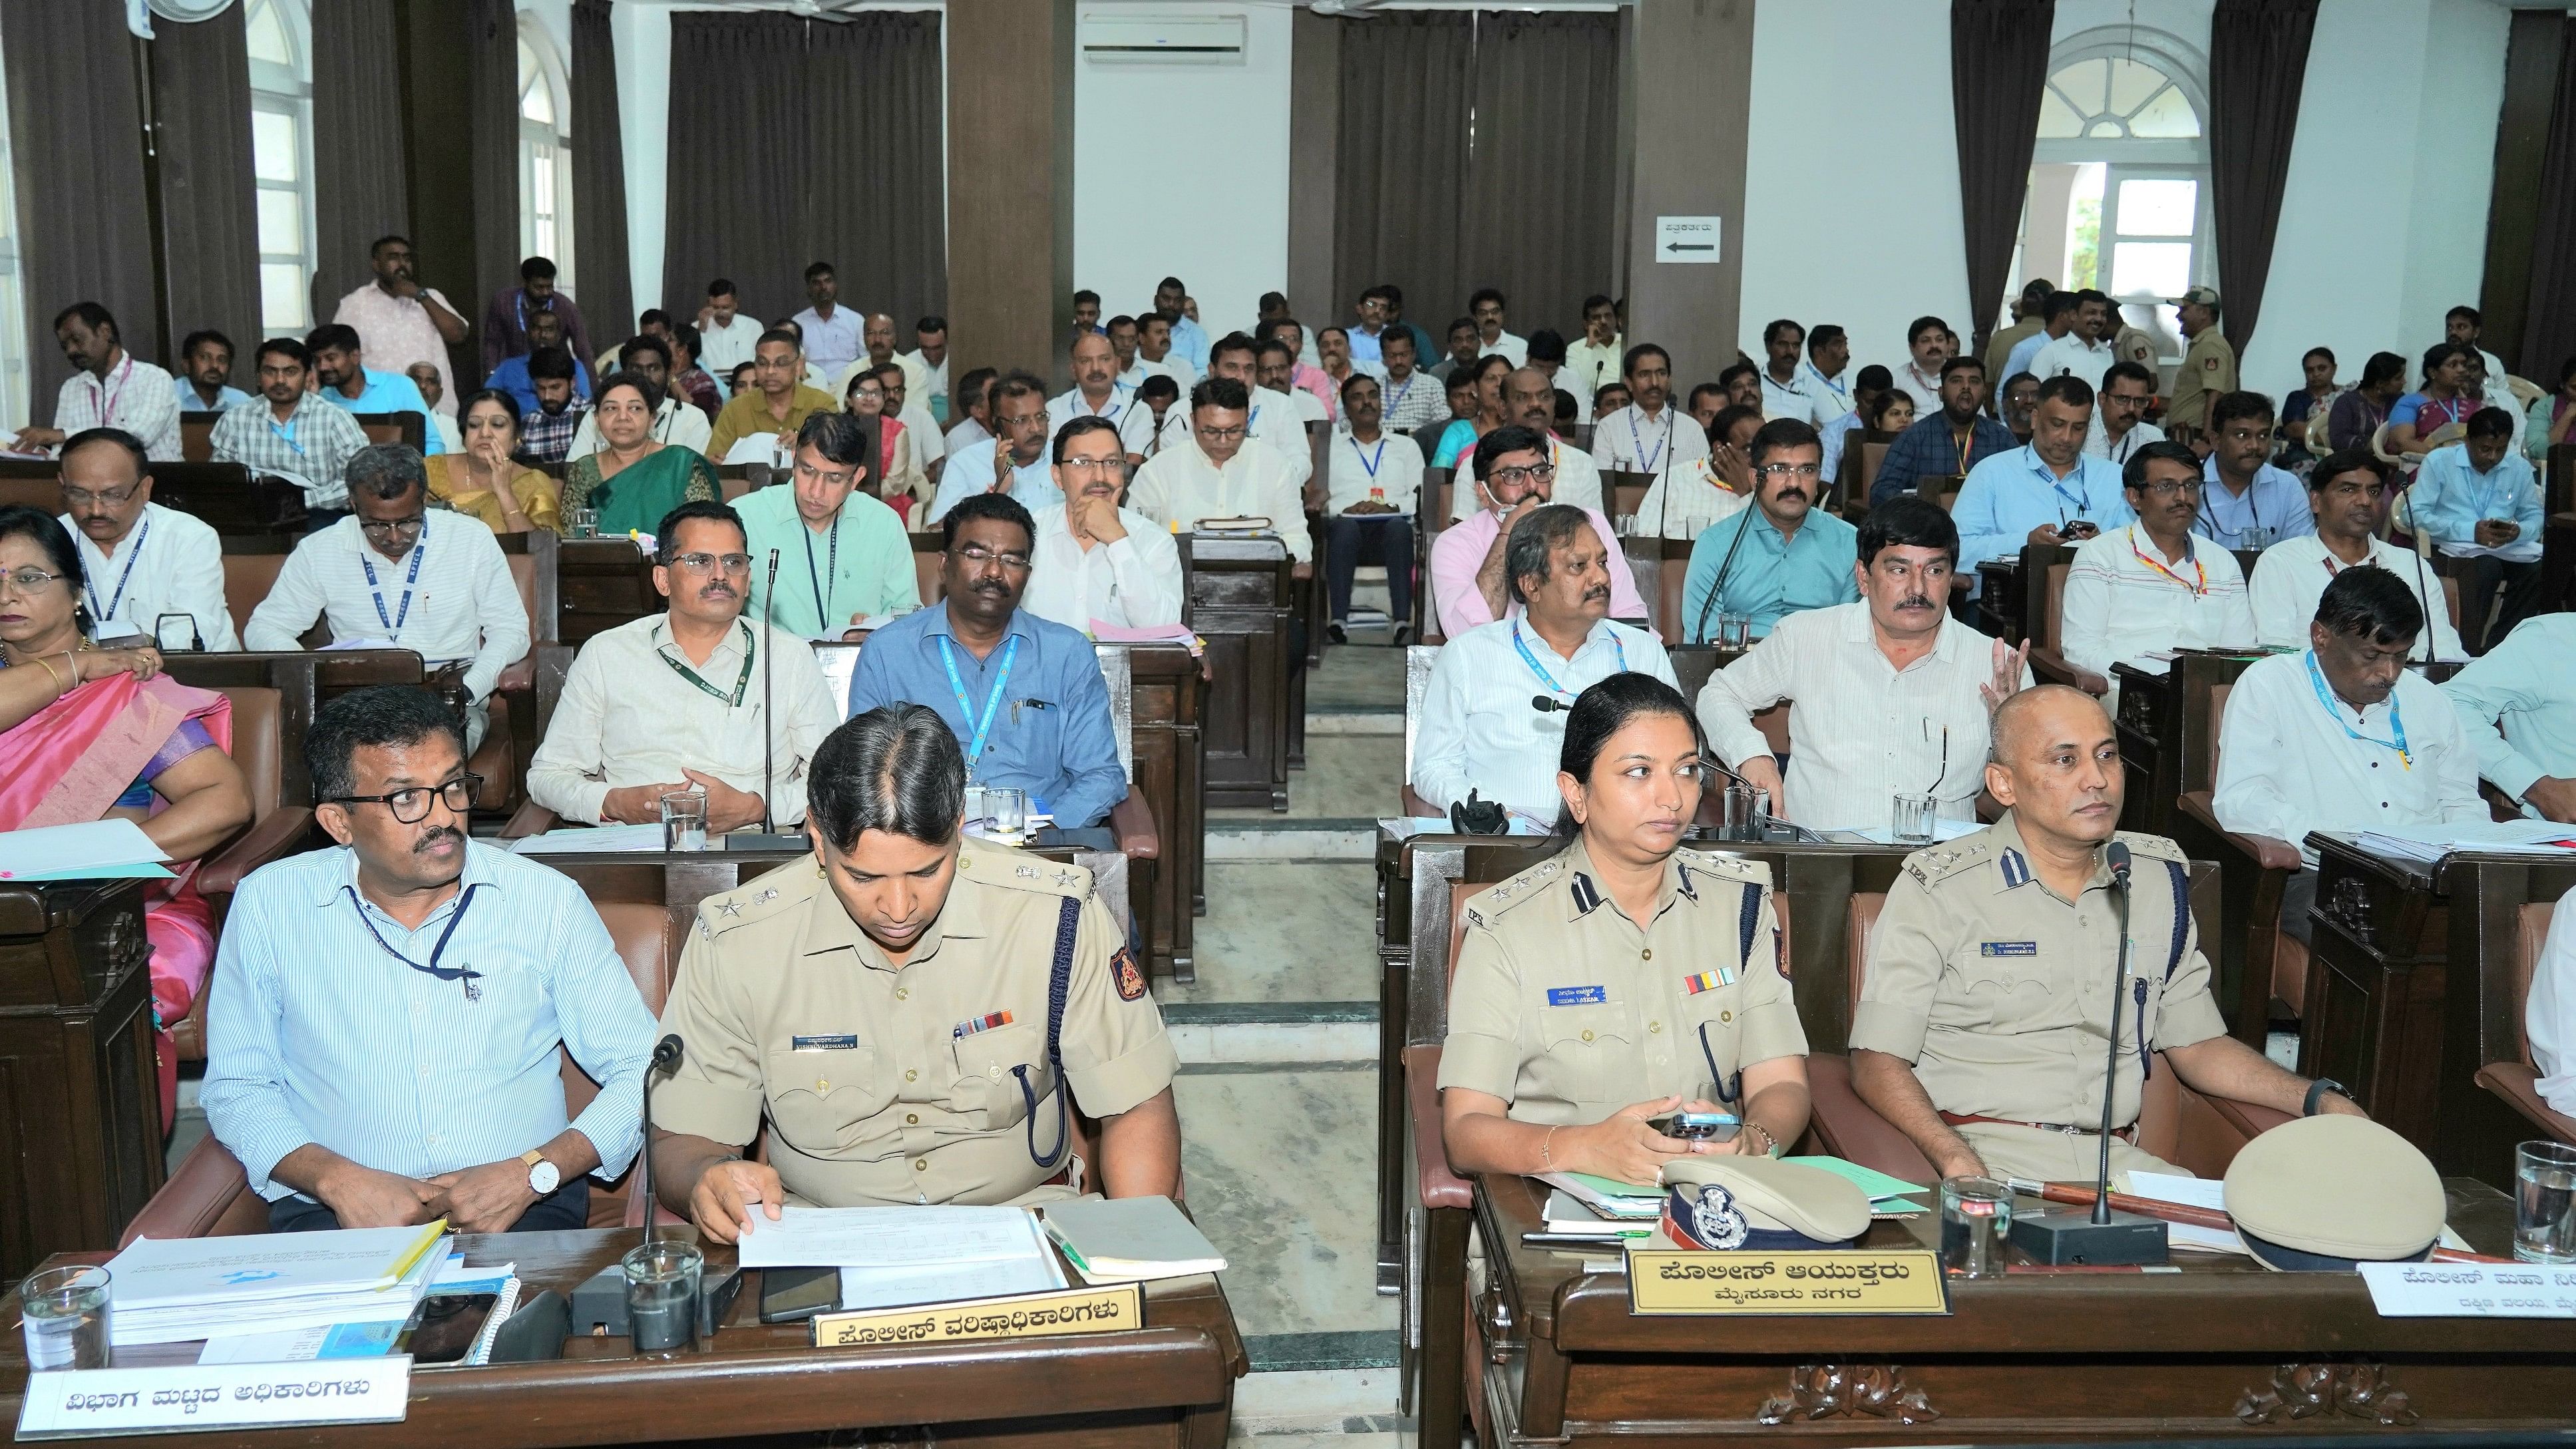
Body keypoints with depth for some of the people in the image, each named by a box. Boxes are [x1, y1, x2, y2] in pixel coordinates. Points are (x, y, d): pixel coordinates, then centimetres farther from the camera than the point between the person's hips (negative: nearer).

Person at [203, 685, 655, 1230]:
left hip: (520, 1209, 0)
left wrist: (529, 1174, -10)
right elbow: (235, 1088, 11)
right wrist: (339, 1180, -9)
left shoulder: (547, 901, 5)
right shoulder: (268, 905, 6)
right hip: (333, 1212, 0)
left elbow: (642, 1072, 6)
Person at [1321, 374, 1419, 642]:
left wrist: (1389, 508, -5)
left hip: (1391, 523, 1)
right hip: (1346, 523, 0)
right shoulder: (1331, 447, 27)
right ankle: (1339, 620, -51)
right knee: (1345, 527, -39)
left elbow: (1422, 496, 15)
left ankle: (1403, 620, -51)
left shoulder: (1406, 446, 30)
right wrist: (1344, 509, -7)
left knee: (1399, 527, -37)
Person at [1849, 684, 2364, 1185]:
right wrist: (1955, 1159, -26)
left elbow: (2197, 1043, 21)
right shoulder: (1937, 889, -4)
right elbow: (1877, 1060, -8)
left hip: (2114, 1156, 5)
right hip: (1983, 1152, -5)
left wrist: (2319, 1099, 5)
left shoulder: (2160, 880, 14)